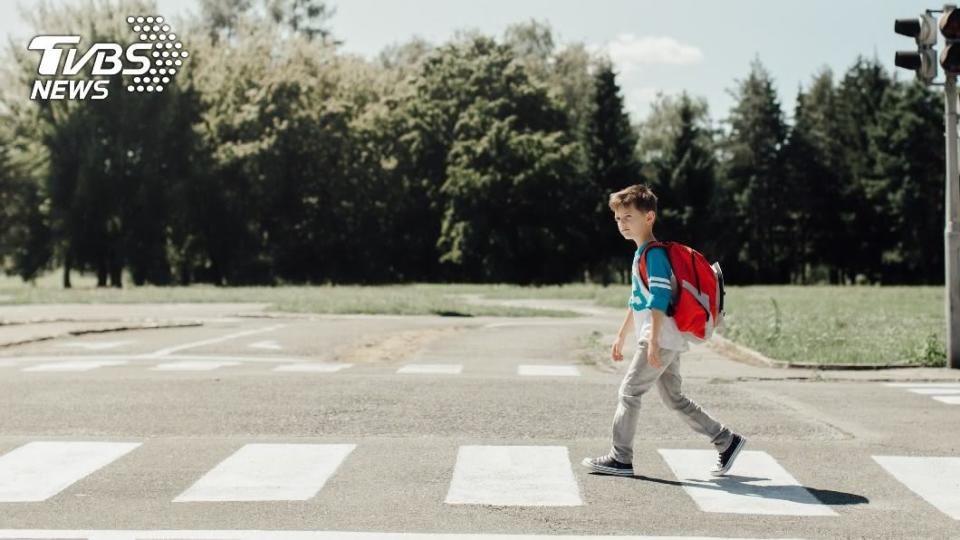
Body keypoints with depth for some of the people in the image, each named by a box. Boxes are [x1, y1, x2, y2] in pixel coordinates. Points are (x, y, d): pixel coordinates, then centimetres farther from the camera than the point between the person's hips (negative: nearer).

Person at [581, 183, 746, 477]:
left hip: (662, 340, -10)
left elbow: (659, 300, -21)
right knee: (674, 399, 12)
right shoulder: (641, 254, 19)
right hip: (666, 342, 10)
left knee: (629, 391, -5)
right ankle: (727, 440, 18)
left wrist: (653, 341, -25)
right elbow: (637, 301, 26)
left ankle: (620, 458, 2)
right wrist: (621, 336, 28)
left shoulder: (654, 254, -13)